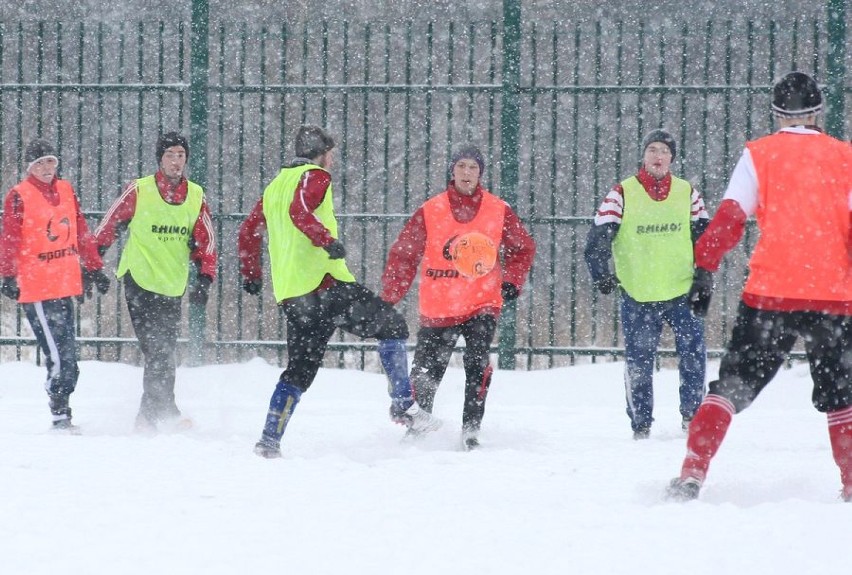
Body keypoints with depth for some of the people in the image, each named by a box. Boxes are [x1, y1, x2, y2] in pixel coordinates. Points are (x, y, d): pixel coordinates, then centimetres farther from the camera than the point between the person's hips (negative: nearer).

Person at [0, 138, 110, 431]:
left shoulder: (65, 190, 14)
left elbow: (81, 233, 20)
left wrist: (94, 269, 20)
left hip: (66, 287, 7)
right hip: (37, 292, -7)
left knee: (68, 359, 11)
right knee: (59, 359, -12)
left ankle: (62, 412, 20)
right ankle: (60, 416, -5)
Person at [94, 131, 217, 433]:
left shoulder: (196, 196, 4)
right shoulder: (138, 191, -7)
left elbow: (205, 242, 8)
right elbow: (109, 226, 3)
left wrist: (204, 279, -2)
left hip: (173, 286, 5)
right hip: (139, 280, -5)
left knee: (165, 351, 9)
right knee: (157, 350, -13)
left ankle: (149, 416, 19)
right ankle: (165, 411, -9)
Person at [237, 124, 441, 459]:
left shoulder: (275, 186, 22)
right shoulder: (314, 176, -2)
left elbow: (248, 232, 25)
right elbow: (299, 212, -22)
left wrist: (250, 274, 32)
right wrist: (327, 240, -30)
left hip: (290, 294, 8)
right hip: (324, 283, -8)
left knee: (300, 368, 13)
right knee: (391, 325, 2)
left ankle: (269, 440, 4)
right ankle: (403, 405, -7)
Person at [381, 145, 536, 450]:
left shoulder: (499, 211, 0)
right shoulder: (429, 212, -3)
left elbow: (523, 248, 15)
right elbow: (403, 255, 1)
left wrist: (512, 281, 0)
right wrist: (387, 301, -4)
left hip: (483, 304, -1)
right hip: (438, 308, 1)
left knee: (477, 362, -24)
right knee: (425, 375, 7)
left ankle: (471, 429, -16)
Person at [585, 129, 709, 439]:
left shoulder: (687, 193, 7)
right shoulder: (622, 194, -2)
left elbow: (704, 235, 14)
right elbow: (598, 237, -5)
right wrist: (601, 273, -16)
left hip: (682, 291, 2)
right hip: (637, 296, -2)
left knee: (693, 355, -6)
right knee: (638, 362, 3)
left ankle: (692, 416, 8)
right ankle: (640, 425, 15)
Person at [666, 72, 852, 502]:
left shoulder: (758, 154, 5)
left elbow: (730, 218, -5)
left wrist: (704, 268, -8)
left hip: (770, 292, -1)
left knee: (733, 383, 5)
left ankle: (692, 474, -9)